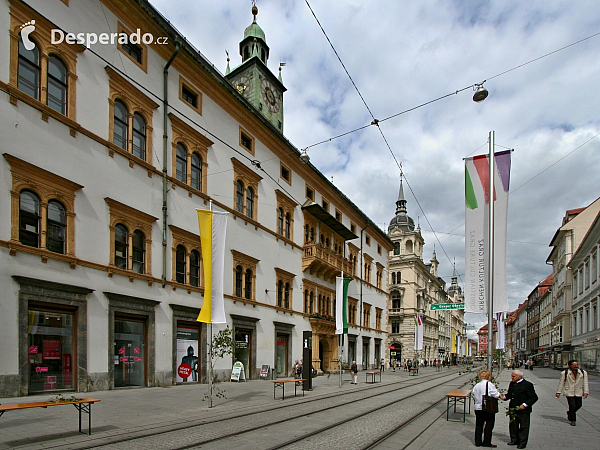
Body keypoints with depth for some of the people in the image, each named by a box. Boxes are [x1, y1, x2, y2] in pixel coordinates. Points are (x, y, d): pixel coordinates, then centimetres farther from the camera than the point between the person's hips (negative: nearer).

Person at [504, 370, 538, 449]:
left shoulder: (527, 385, -12)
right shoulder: (512, 384, 8)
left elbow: (534, 397, -11)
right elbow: (509, 394, 18)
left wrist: (525, 405, -19)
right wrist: (505, 397, -4)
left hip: (524, 410, -6)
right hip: (513, 409, 6)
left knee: (523, 427, 5)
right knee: (513, 425, 13)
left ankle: (522, 443, 16)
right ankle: (514, 440, 28)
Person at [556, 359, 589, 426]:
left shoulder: (583, 373, 2)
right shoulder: (564, 373, -6)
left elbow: (585, 383, 4)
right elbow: (561, 383, -1)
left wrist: (586, 392, -4)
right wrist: (558, 392, -1)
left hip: (578, 393, 4)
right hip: (569, 392, -4)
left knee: (579, 405, 9)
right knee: (572, 406, -6)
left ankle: (569, 413, 36)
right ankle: (572, 420, 9)